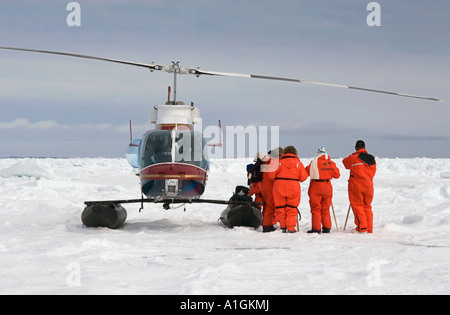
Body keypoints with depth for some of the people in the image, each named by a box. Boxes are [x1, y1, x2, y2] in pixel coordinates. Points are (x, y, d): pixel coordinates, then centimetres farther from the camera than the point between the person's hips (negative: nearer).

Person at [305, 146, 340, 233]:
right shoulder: (331, 163, 2)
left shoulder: (314, 162, -9)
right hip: (327, 187, 4)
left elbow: (306, 172, -1)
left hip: (316, 187, -4)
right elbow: (337, 175, 8)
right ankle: (326, 228, 13)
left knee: (316, 209, 2)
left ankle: (316, 228, -1)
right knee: (325, 209, 14)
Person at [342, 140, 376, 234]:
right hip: (368, 185, 5)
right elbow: (372, 173, 14)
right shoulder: (372, 159, 5)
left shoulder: (354, 158, -10)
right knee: (367, 206, 13)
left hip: (356, 185, -5)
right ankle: (369, 228, 12)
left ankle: (362, 228, -5)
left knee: (357, 205, 1)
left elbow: (345, 162, 8)